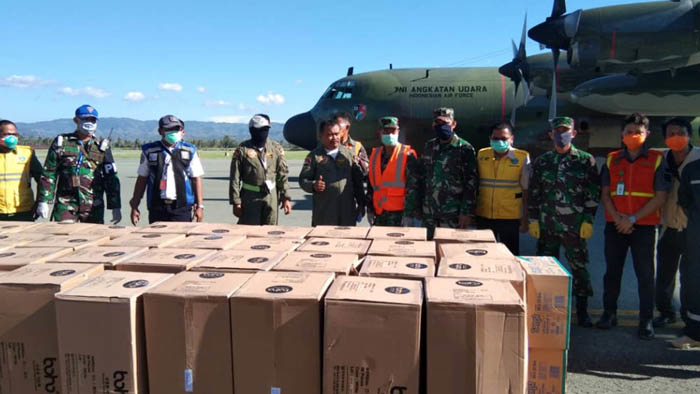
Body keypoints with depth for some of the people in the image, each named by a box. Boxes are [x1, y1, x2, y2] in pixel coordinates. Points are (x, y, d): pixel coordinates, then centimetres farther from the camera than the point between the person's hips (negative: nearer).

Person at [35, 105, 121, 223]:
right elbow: (48, 173, 9)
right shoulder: (61, 143, 9)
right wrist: (43, 201, 2)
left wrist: (116, 207, 2)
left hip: (93, 206, 0)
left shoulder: (102, 147, 10)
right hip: (65, 204, 0)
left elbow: (111, 179, 7)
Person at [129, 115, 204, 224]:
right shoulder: (149, 151, 8)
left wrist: (200, 206, 2)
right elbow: (142, 179, 11)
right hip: (157, 207, 1)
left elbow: (196, 179, 7)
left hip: (182, 208, -1)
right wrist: (135, 207, 8)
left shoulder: (189, 151, 7)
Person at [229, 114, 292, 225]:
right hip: (250, 197, -2)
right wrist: (236, 202, -6)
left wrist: (286, 198, 0)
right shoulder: (243, 149, -4)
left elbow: (283, 175, 5)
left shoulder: (276, 148, 4)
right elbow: (235, 178, -3)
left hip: (271, 197, 2)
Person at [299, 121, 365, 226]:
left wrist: (361, 204, 11)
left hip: (348, 211, 2)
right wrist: (313, 186, -21)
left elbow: (357, 180, 13)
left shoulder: (349, 154, 11)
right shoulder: (314, 156, 4)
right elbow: (303, 179, 0)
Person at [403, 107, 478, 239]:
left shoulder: (464, 149, -3)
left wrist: (467, 212, -14)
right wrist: (412, 207, 9)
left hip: (453, 215, -5)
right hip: (428, 213, 5)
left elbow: (471, 183, -7)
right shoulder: (429, 147, 12)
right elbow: (418, 178, 14)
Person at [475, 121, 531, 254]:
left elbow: (526, 191, -1)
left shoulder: (522, 158, -6)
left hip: (510, 218, -2)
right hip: (484, 217, 3)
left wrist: (525, 220, -2)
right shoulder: (481, 155, 2)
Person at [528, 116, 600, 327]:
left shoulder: (586, 160, 2)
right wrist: (533, 220, 4)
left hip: (575, 226, -2)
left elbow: (593, 193, 0)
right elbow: (534, 193, 10)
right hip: (547, 225, 3)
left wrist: (588, 221, -6)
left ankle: (582, 312, 15)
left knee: (579, 267, 2)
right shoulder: (541, 162, 9)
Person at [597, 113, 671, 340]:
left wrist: (633, 218, -14)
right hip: (615, 225, 3)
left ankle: (646, 320, 11)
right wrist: (616, 217, -11)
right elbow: (605, 193, 5)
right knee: (612, 271, 10)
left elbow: (660, 197, -6)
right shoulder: (612, 160, 8)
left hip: (644, 225, -3)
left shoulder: (657, 160, -1)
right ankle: (609, 313, 22)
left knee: (645, 274, 2)